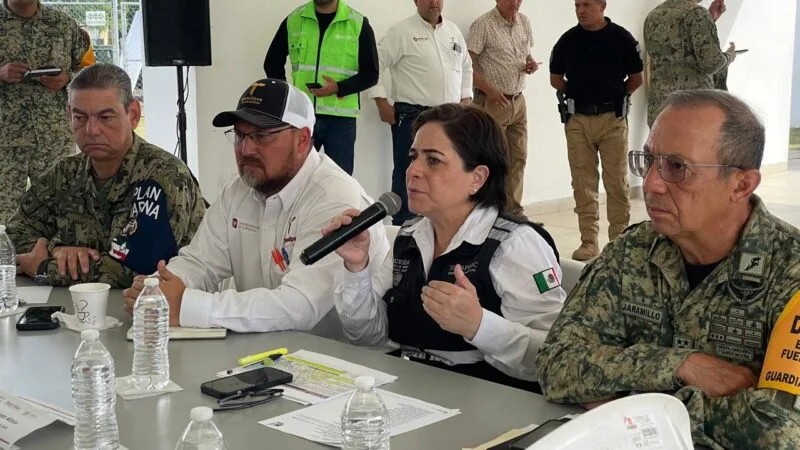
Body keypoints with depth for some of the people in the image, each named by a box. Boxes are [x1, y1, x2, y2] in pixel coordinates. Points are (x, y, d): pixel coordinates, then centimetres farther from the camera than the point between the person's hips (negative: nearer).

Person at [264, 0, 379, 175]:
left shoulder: (359, 24, -1)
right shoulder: (293, 20, 6)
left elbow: (370, 73, -2)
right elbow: (272, 62, 16)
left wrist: (339, 88, -18)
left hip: (340, 117, -2)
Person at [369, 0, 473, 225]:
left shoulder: (453, 31, 14)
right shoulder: (401, 31, -5)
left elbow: (466, 67, 24)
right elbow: (376, 64, -8)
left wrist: (466, 99, 15)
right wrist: (383, 103, -11)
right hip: (413, 117, -6)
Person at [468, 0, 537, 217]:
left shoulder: (524, 22, 8)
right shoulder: (483, 25, -11)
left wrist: (531, 64, -1)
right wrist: (489, 90, -21)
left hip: (518, 101, 7)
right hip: (492, 102, -6)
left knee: (518, 158, 10)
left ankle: (514, 210, 20)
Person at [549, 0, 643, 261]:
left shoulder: (621, 38, -2)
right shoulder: (568, 40, 4)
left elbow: (636, 79, 7)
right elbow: (556, 78, 14)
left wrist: (614, 96, 6)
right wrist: (578, 95, 8)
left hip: (612, 118, -2)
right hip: (577, 119, 2)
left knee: (617, 183, 2)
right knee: (583, 184, 3)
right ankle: (589, 242, 9)